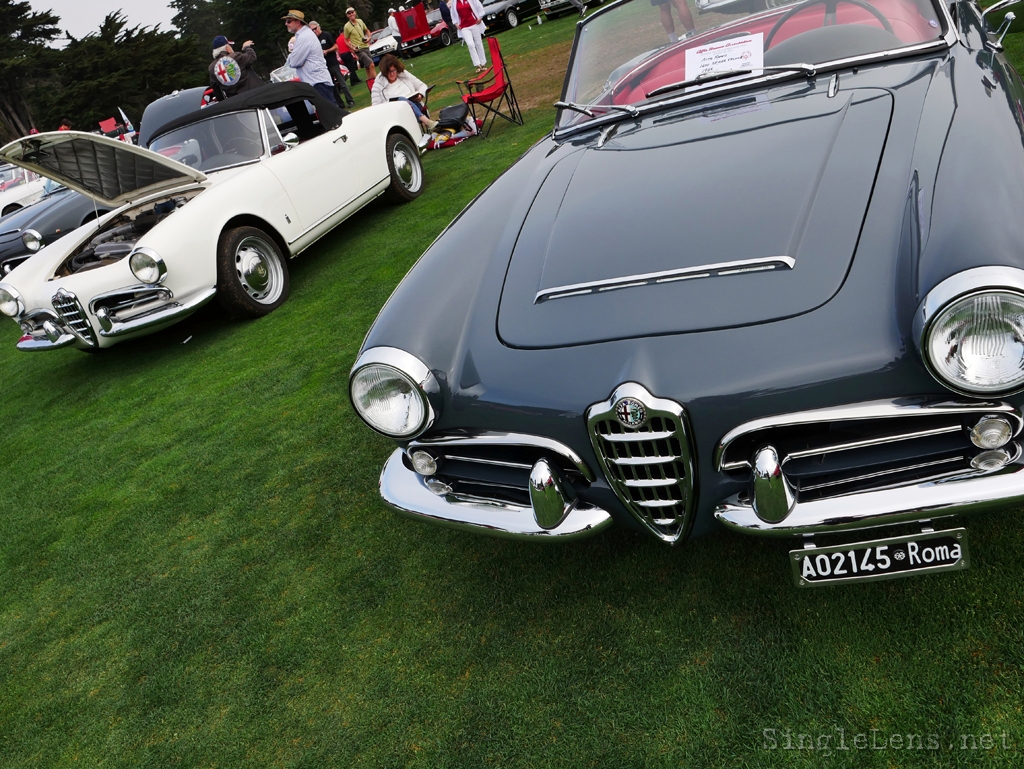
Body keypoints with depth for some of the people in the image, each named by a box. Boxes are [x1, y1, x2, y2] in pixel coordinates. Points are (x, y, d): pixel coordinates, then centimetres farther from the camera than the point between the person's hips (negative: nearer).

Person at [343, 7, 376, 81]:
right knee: (371, 64, -19)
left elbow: (367, 31, 21)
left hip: (366, 47, 6)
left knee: (368, 68, 11)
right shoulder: (347, 26, -10)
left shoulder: (360, 21, 5)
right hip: (358, 50, -6)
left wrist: (369, 38, 1)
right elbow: (346, 40, -2)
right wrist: (352, 48, -17)